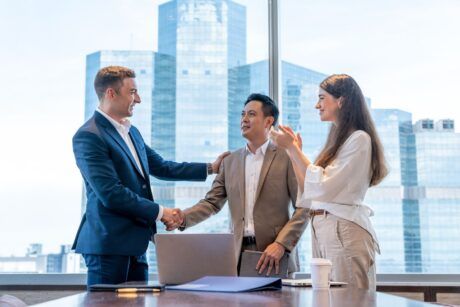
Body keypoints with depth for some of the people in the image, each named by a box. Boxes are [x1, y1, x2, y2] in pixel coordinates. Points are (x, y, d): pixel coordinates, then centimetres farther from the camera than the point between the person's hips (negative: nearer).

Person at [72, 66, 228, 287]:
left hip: (135, 243, 8)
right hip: (108, 243, -8)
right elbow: (111, 194, -20)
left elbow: (161, 167, 20)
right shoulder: (88, 136, -14)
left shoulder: (132, 132, 14)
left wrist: (210, 168, 15)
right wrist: (160, 212, -13)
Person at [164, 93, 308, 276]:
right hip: (239, 255, 3)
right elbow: (212, 202, 10)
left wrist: (281, 244, -15)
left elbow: (304, 207, -4)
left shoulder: (287, 158, 0)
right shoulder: (230, 161, 14)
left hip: (276, 256, -3)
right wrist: (184, 218, -9)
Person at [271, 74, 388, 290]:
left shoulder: (359, 139, -8)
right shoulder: (336, 140, 18)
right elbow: (308, 193, 15)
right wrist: (292, 151, 12)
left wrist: (293, 148, -10)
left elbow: (323, 186, -16)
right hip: (321, 230, 8)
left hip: (344, 231, -8)